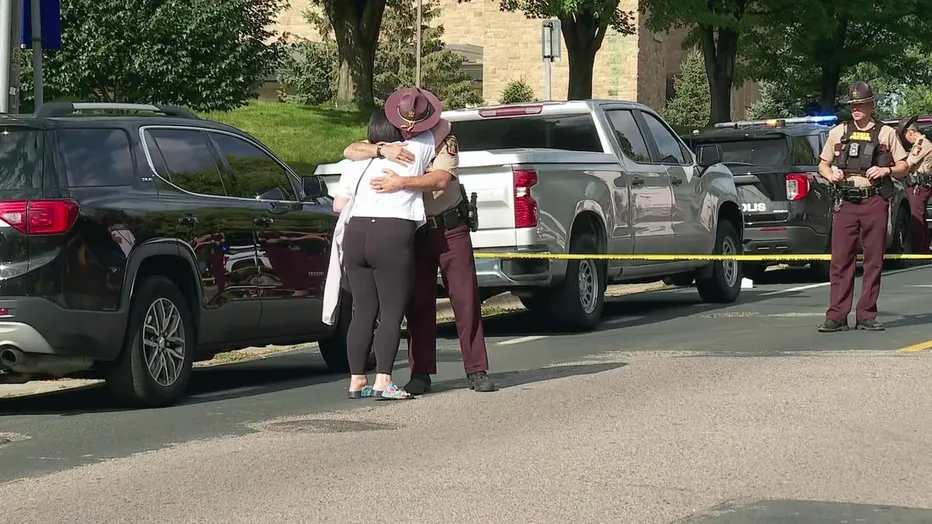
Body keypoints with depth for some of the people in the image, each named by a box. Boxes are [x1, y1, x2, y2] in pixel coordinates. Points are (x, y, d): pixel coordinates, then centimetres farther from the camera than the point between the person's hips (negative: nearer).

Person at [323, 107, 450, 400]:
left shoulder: (357, 162, 14)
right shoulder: (414, 152, 4)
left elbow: (338, 204, 15)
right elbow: (443, 126, 18)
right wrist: (421, 120, 35)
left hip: (355, 235, 5)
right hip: (393, 236, -5)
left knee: (363, 312, 10)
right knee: (391, 313, -3)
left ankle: (356, 381, 10)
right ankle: (383, 382, -10)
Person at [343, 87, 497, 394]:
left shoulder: (444, 141, -8)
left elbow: (440, 179, -24)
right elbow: (350, 152, -9)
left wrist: (401, 183, -35)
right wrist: (382, 150, -27)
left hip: (450, 229, -2)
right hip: (413, 233, 3)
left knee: (465, 298, -3)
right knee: (418, 303, 2)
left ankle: (477, 371, 1)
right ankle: (420, 374, 7)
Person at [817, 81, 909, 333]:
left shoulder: (886, 133, 9)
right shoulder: (838, 133, 13)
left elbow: (903, 167, 12)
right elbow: (823, 164, 19)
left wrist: (886, 171, -8)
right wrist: (831, 174, -2)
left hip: (875, 201, -1)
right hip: (846, 201, 1)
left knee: (874, 260, 1)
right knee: (841, 259, -5)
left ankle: (867, 315, 6)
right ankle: (837, 316, -4)